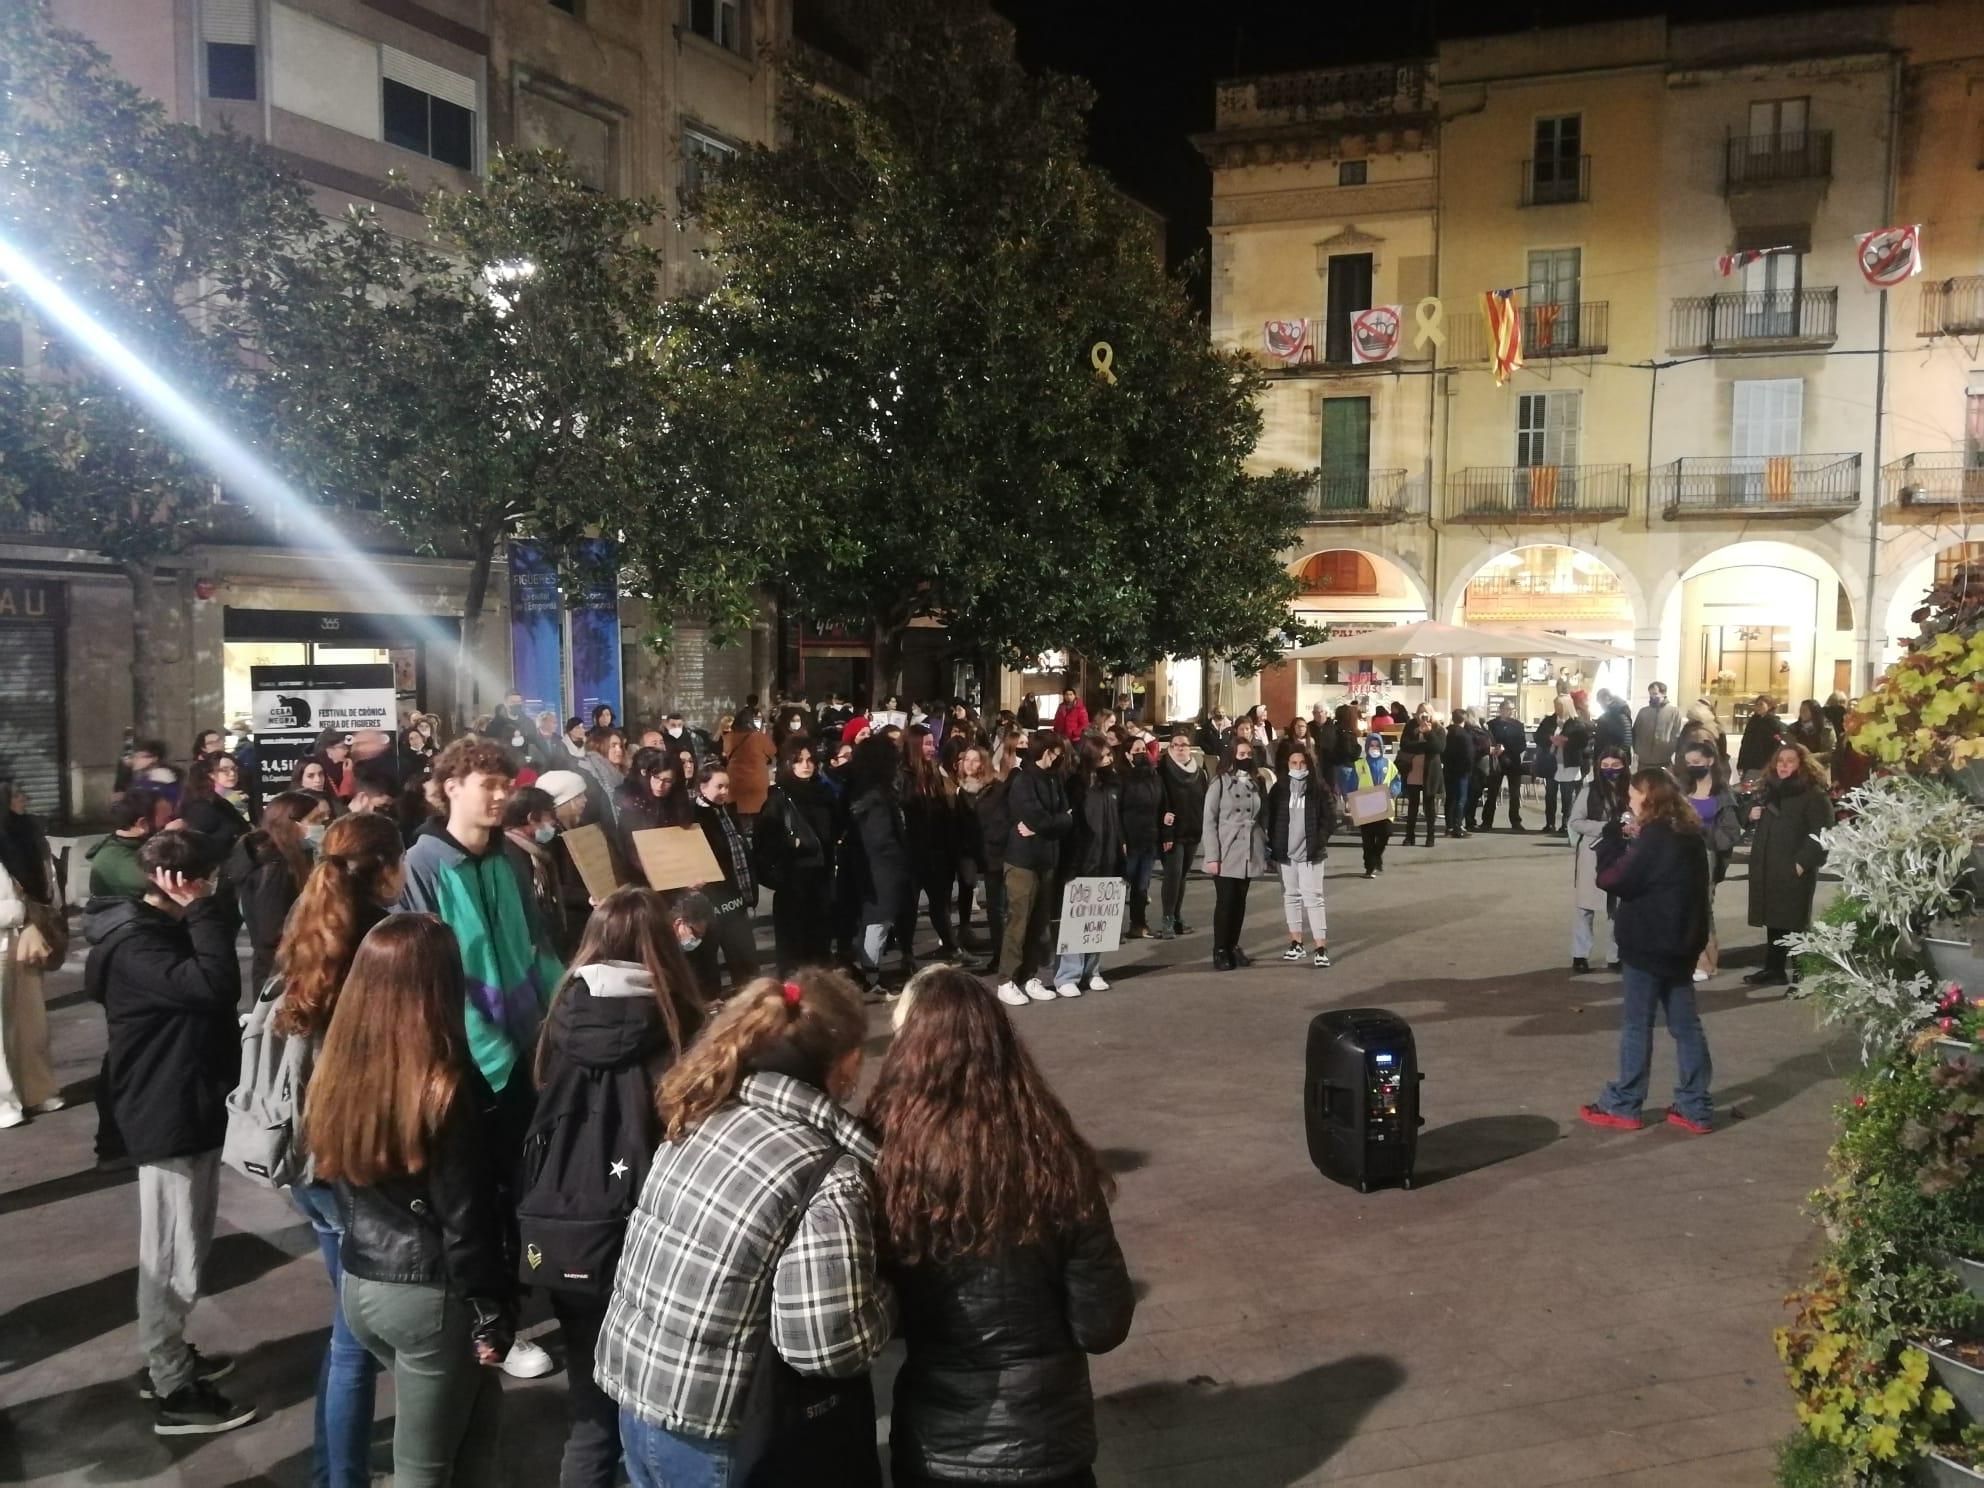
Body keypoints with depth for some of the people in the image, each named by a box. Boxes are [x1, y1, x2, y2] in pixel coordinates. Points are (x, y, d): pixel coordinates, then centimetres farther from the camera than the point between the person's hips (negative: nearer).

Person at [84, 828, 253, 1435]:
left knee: (183, 1250, 22)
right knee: (170, 1257, 1)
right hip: (168, 1117, -10)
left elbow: (209, 987, 9)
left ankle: (169, 1359, 36)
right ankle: (172, 1391, 12)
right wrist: (205, 911, -28)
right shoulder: (133, 943, -21)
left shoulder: (166, 929, 10)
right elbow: (213, 984, -35)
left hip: (192, 1108, 10)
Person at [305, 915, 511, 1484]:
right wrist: (491, 1315, -6)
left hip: (357, 1284, 6)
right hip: (428, 1295, -6)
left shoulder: (335, 1072, -2)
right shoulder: (450, 1088, -21)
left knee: (479, 1413, 23)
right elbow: (466, 1222, -17)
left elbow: (339, 1184, 8)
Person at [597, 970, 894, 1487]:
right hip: (705, 1426, -7)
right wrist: (887, 1291, -3)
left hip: (632, 1375, 7)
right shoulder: (826, 1176, -21)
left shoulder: (709, 1112, -1)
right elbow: (829, 1346, -21)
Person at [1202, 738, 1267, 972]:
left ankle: (1233, 947, 16)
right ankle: (1220, 952, 3)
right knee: (1225, 902, -3)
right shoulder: (1220, 782, -4)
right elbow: (1209, 821, -8)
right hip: (1226, 853, -4)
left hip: (1249, 853, 4)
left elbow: (1261, 817, 13)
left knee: (1240, 902, 8)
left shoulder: (1255, 783, 11)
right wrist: (1212, 856, -14)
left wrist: (1265, 850, 6)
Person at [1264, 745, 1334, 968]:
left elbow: (1329, 818, -2)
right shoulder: (1279, 788, 4)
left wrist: (1318, 841, -12)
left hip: (1310, 852, -3)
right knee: (1290, 896, 11)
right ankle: (1296, 943, 21)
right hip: (1285, 851, 3)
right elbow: (1269, 818, 6)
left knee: (1312, 897, -7)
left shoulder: (1319, 788, -3)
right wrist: (1273, 845, -3)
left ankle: (1321, 948, -7)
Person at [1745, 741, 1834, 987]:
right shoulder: (1771, 789, 17)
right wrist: (1753, 816, 7)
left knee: (1794, 922, -7)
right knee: (1773, 919, 10)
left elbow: (1821, 833, -16)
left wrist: (1803, 862, -20)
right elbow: (1761, 827, 30)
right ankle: (1774, 969, 17)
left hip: (1795, 869, -7)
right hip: (1767, 867, 7)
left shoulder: (1813, 794, -8)